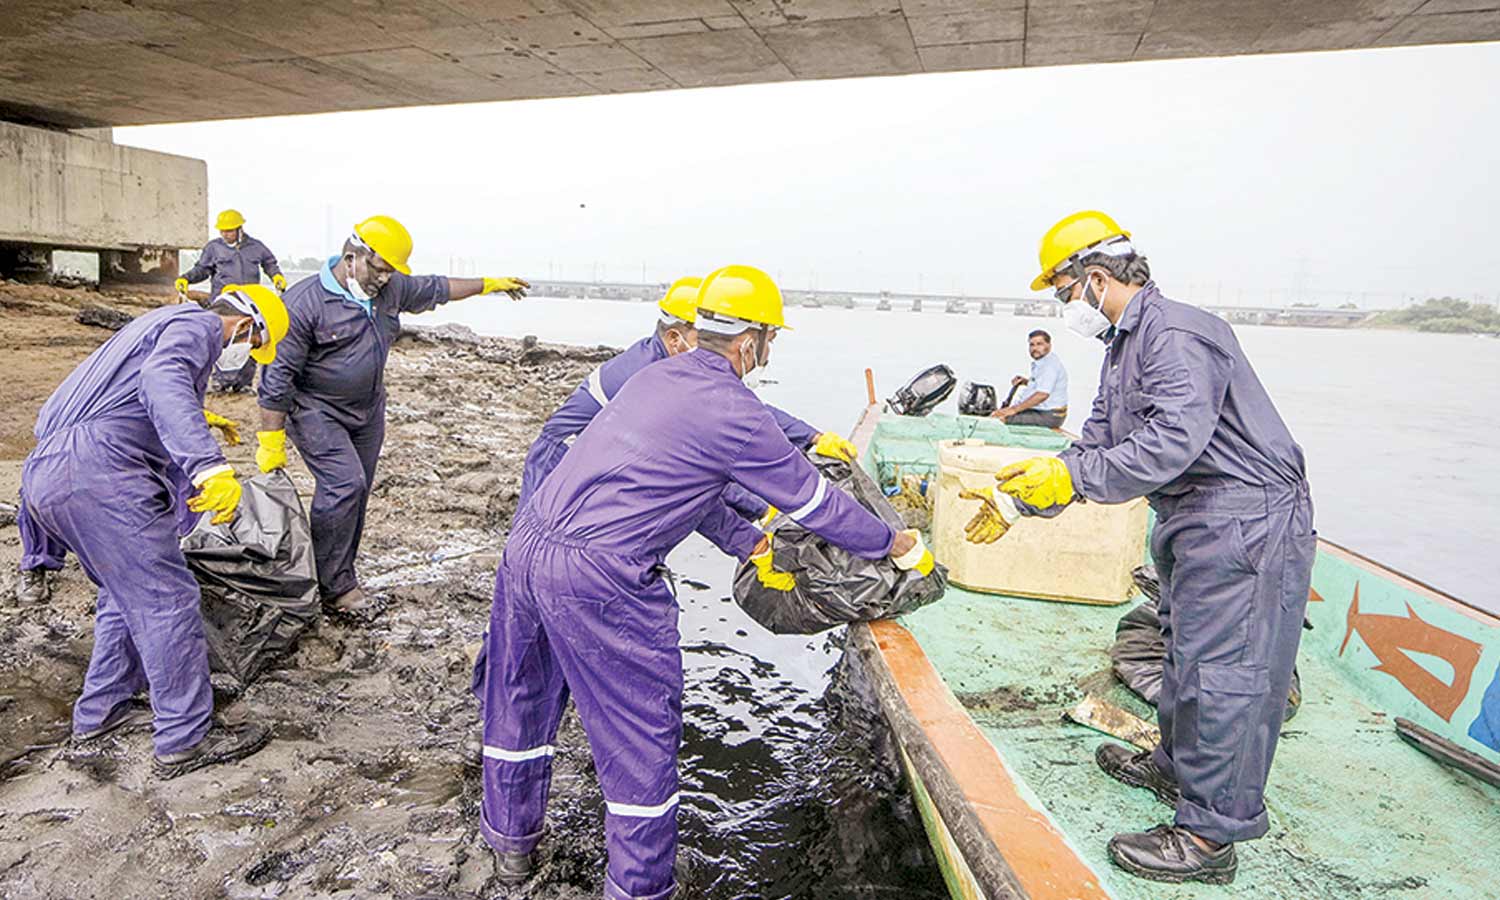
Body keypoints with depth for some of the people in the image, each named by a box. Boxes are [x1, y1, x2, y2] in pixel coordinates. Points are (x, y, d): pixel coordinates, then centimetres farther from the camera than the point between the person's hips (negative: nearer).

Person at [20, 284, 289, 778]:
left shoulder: (165, 325, 31)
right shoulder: (198, 325, -1)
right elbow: (163, 381, -26)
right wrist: (210, 466, -38)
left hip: (45, 470, 11)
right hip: (96, 466, -10)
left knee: (129, 590, 23)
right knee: (167, 599, -5)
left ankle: (100, 711, 33)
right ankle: (186, 739, 1)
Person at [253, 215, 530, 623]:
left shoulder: (391, 288, -1)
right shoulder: (305, 303, -21)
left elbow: (435, 288, 18)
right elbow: (278, 375, -19)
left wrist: (490, 284, 24)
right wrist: (271, 441, -18)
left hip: (367, 412, 7)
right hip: (316, 412, -7)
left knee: (354, 494, 10)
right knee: (345, 484, -20)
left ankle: (340, 580, 21)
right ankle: (334, 588, -9)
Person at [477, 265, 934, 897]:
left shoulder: (655, 377, 13)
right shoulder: (736, 414, -11)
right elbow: (816, 503, -2)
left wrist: (752, 546, 27)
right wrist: (897, 546, 14)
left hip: (525, 545, 9)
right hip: (599, 584, -9)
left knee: (522, 704, 25)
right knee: (642, 738, 10)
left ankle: (511, 843, 48)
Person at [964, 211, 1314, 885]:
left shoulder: (1176, 333, -20)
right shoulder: (1125, 343, 14)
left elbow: (1174, 440, -31)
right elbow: (1098, 444, 13)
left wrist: (1073, 478, -27)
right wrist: (1023, 498, 4)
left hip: (1245, 520, -11)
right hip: (1195, 522, 11)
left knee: (1223, 669, -6)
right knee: (1186, 647, 21)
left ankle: (1209, 835, 5)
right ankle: (1178, 766, 40)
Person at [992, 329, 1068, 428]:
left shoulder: (1050, 365, -18)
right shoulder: (1040, 362, 14)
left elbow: (1042, 395, -28)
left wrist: (1014, 409, -27)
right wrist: (1026, 382, 10)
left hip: (1049, 415, -11)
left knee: (1001, 419, -25)